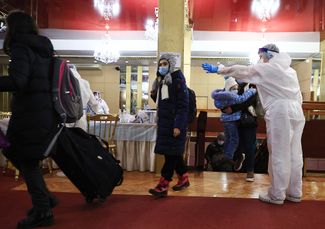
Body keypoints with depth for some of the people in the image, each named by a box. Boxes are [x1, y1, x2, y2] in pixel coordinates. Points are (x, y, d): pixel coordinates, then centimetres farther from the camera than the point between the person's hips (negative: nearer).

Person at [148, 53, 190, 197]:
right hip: (164, 122, 9)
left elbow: (183, 105, -16)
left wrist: (178, 126, -23)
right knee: (173, 153, 14)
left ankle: (163, 186, -6)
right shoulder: (162, 81, 15)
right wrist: (154, 96, 2)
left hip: (175, 123, -8)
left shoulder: (178, 81, -9)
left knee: (171, 153, -6)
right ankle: (184, 179, 28)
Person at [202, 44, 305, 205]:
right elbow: (299, 96, 18)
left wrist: (217, 70, 6)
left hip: (280, 113, -8)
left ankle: (277, 195, 8)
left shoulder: (266, 68, -2)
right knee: (294, 155, 12)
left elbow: (240, 71, -1)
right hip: (297, 113, 8)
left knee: (279, 156, -1)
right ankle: (295, 193, 21)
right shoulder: (291, 71, 19)